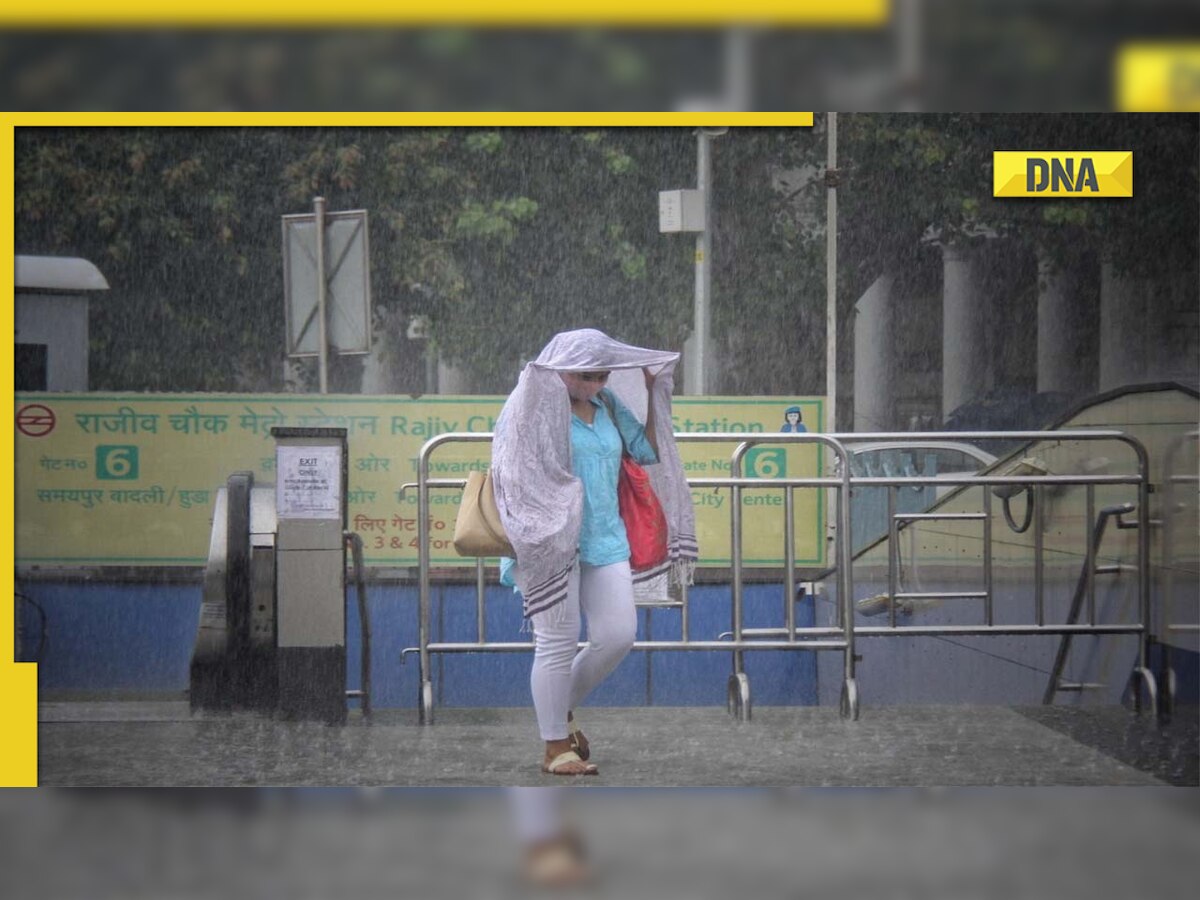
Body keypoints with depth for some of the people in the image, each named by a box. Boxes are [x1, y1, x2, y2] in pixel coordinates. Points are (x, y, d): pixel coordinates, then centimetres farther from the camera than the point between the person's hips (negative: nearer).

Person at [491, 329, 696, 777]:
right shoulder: (534, 407, -9)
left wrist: (655, 394, 11)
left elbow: (648, 451, 16)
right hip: (551, 540, -6)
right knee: (558, 644, -2)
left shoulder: (609, 406, 10)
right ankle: (555, 747, 9)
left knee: (618, 635, 2)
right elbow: (516, 475, -14)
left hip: (604, 539, 6)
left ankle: (562, 710, 25)